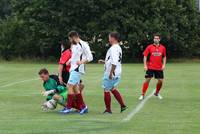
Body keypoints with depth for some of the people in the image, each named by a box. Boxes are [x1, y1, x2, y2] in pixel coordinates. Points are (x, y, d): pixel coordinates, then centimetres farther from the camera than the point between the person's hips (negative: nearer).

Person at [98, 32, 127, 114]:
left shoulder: (113, 48, -17)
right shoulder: (118, 48, 14)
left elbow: (114, 62, -25)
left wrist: (111, 73, -23)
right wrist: (104, 61, 20)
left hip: (111, 73, -10)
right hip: (117, 73, 10)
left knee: (106, 90, 1)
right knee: (113, 89, 20)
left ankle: (108, 109, 6)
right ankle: (122, 105, 16)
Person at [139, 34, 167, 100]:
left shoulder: (162, 48, 4)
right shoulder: (149, 47, -3)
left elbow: (164, 57, 15)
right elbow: (145, 56, -1)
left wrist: (164, 65, 2)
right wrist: (145, 65, -9)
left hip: (159, 68, 3)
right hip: (150, 67, -3)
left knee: (160, 81, 3)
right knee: (147, 80, -6)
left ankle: (157, 93, 27)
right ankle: (142, 95, 1)